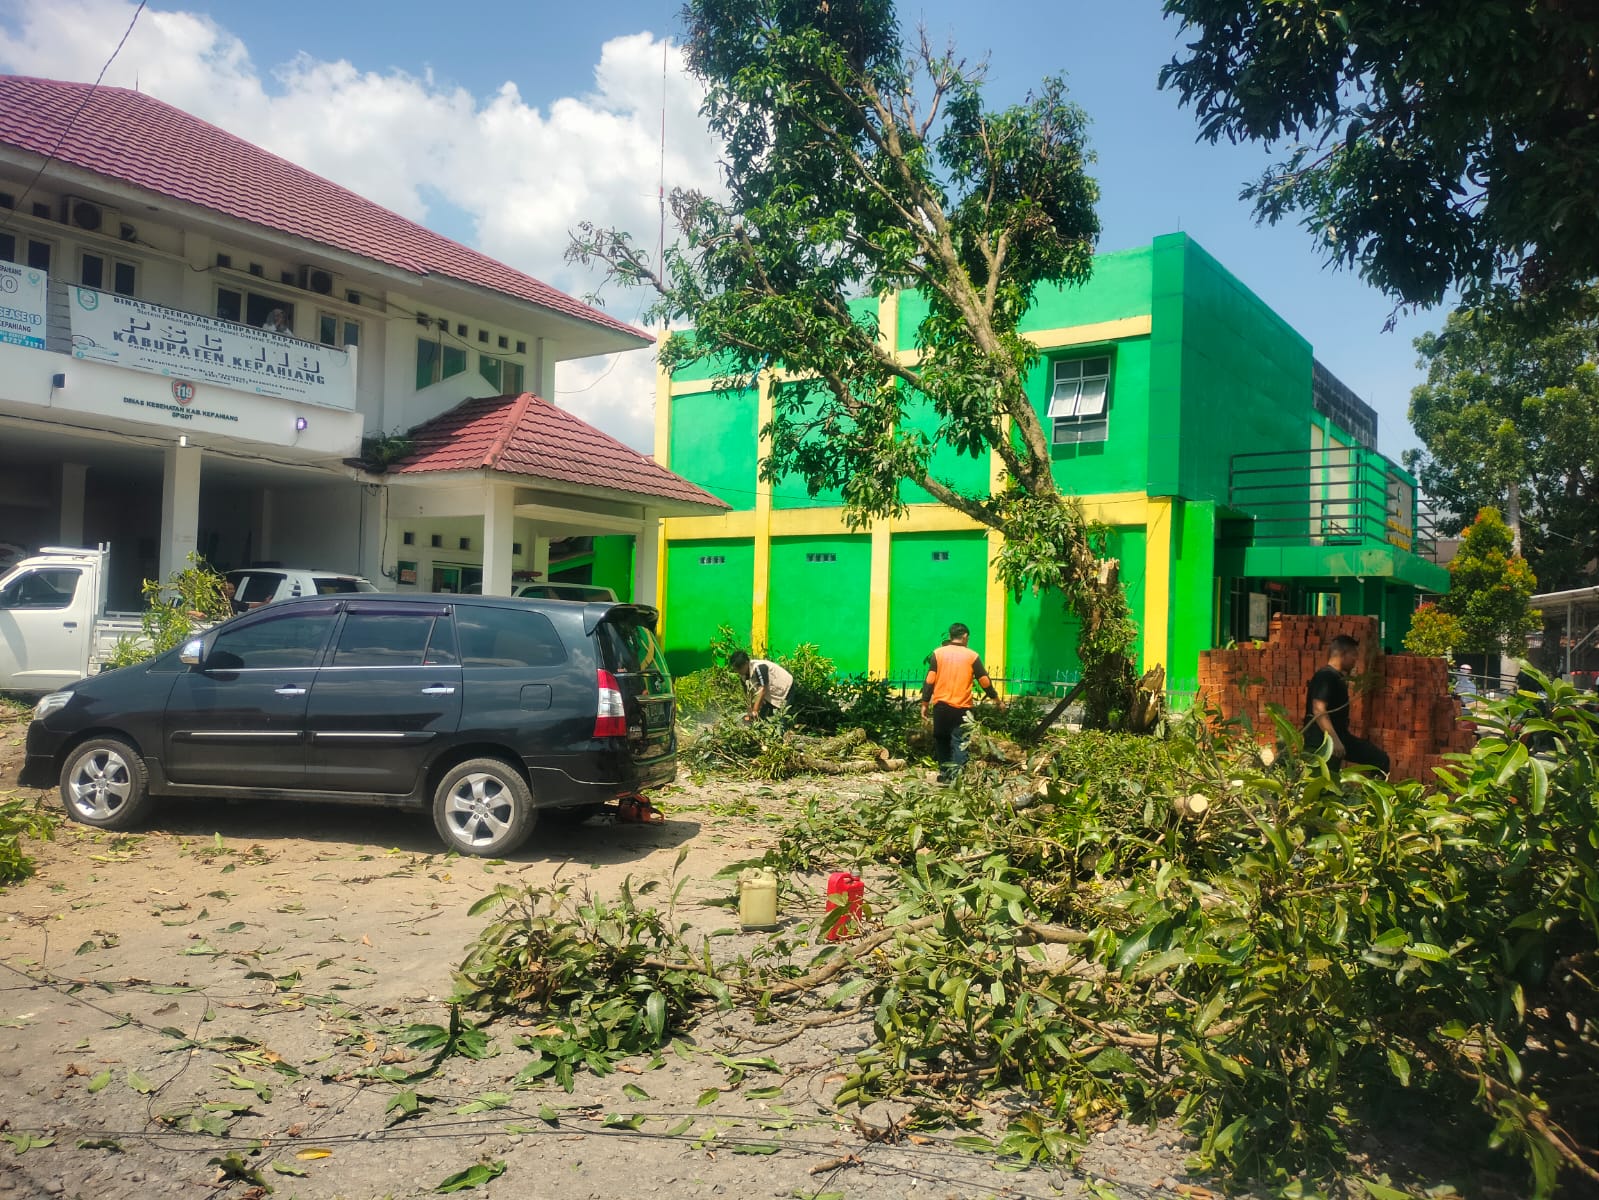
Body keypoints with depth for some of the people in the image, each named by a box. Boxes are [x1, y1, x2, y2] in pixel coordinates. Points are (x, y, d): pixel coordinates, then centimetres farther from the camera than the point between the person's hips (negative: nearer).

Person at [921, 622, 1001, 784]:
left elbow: (929, 680, -2)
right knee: (959, 743, -2)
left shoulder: (938, 653, 2)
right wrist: (996, 698, 18)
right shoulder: (972, 656, 1)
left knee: (941, 740, 17)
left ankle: (944, 773, 23)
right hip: (962, 707, -1)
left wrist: (924, 703, 3)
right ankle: (956, 775, -17)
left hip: (941, 705, 2)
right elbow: (985, 681, 4)